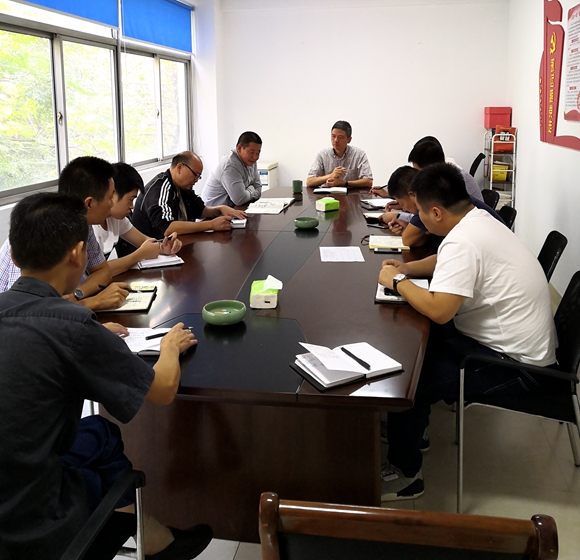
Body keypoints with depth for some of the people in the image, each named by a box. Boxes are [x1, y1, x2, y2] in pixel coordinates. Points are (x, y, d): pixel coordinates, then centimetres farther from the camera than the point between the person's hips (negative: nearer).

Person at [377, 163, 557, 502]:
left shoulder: (462, 241, -26)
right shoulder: (479, 219, 5)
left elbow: (438, 310, -32)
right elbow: (445, 262, 23)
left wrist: (396, 281, -16)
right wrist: (407, 268, 7)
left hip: (516, 361, -10)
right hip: (513, 338, 10)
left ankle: (405, 475, 6)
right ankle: (412, 427, 28)